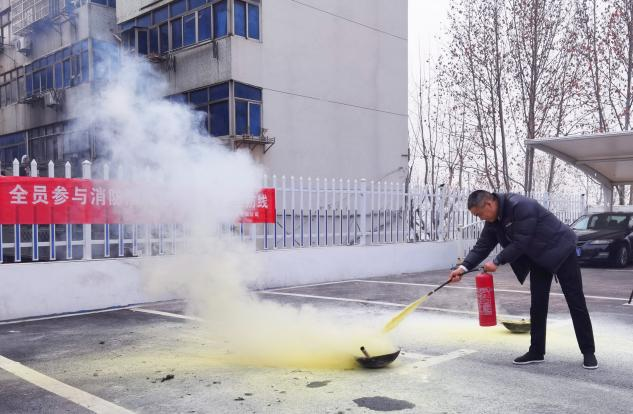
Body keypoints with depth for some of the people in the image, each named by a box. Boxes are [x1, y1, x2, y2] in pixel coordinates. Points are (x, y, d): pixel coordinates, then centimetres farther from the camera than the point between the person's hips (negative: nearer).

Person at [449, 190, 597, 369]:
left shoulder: (521, 206, -31)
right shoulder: (494, 220, -4)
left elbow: (521, 243, -31)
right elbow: (482, 246, -3)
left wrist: (497, 261, -25)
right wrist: (463, 267, -15)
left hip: (560, 250, -8)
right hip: (538, 258, 8)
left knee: (576, 303, 0)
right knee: (537, 305, 6)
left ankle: (588, 352, 10)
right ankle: (536, 351, 14)